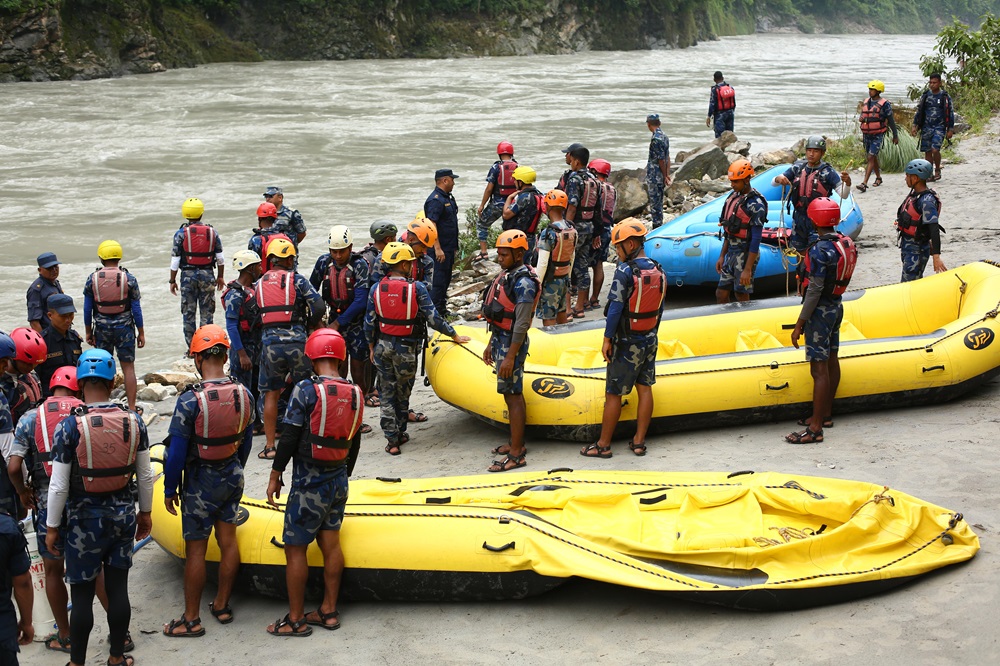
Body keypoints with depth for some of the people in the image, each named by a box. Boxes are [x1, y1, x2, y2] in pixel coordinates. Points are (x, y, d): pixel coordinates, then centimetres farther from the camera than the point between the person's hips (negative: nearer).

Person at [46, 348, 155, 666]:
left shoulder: (69, 427, -17)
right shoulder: (134, 422, -5)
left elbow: (58, 487, -13)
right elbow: (145, 476, 3)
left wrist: (52, 527, -1)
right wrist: (145, 512, 17)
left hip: (85, 521, -3)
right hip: (123, 515, 3)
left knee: (82, 594, 6)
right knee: (118, 586, 13)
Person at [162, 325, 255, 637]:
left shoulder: (189, 401, -24)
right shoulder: (244, 395, -7)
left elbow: (176, 452, -18)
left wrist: (169, 489, -5)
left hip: (200, 482, -5)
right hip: (232, 477, 5)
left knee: (195, 549, 4)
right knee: (228, 540, 15)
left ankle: (191, 619, 12)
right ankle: (222, 605, 28)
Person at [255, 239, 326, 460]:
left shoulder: (258, 284, 13)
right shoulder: (297, 280, 2)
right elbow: (319, 307, -5)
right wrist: (313, 323, 13)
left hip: (270, 343, 2)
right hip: (296, 341, -2)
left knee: (271, 394, 11)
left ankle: (270, 446, 10)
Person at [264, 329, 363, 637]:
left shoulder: (306, 390, -17)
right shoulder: (355, 393, 2)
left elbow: (289, 438, -16)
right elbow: (354, 443, 10)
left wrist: (275, 476, -6)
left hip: (308, 484, -6)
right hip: (338, 481, 6)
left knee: (295, 548, 2)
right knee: (330, 543, 14)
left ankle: (295, 619, 8)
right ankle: (328, 611, 22)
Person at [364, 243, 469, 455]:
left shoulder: (376, 288, -6)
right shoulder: (417, 288, -14)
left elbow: (369, 322, 0)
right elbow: (433, 318, -12)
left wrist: (372, 347, 14)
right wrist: (455, 336, 1)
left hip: (382, 345, 2)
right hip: (406, 349, -2)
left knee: (387, 394, 11)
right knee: (402, 393, 16)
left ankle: (392, 441, 10)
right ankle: (400, 435, 27)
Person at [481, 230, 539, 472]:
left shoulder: (523, 282, -20)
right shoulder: (506, 274, 10)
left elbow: (521, 324, -23)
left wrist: (510, 357, -23)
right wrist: (491, 345, 21)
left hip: (512, 344, -10)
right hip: (500, 340, 10)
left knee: (513, 396, -7)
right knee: (510, 394, 16)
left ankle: (516, 455, -4)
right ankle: (516, 442, 25)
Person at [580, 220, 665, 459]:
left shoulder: (625, 271, -19)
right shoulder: (658, 271, 3)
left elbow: (615, 307, -21)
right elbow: (659, 309, 10)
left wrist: (607, 339, -15)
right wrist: (651, 334, 19)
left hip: (626, 342, -7)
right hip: (650, 340, 7)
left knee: (613, 394, 2)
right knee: (644, 388, 12)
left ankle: (603, 445, 10)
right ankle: (639, 442, 17)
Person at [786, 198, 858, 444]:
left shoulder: (820, 250, -22)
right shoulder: (847, 243, 3)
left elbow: (815, 290, -23)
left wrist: (800, 324, -18)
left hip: (821, 311, -9)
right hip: (837, 306, 9)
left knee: (819, 369, -8)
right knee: (831, 361, 18)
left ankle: (815, 428, -6)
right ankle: (826, 414, 30)